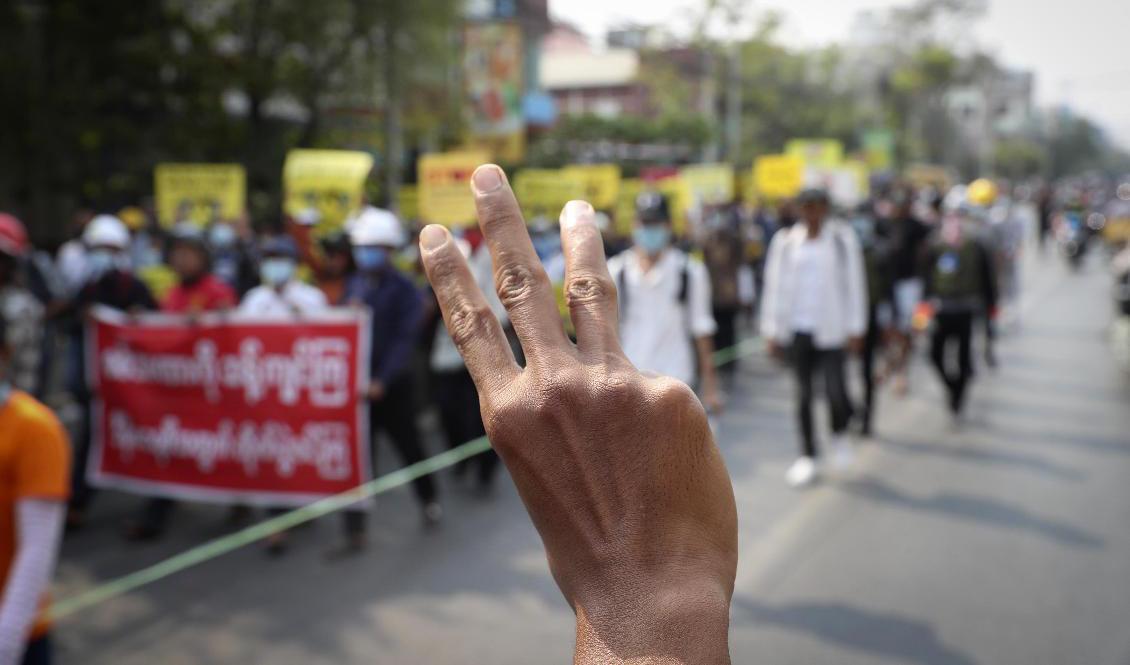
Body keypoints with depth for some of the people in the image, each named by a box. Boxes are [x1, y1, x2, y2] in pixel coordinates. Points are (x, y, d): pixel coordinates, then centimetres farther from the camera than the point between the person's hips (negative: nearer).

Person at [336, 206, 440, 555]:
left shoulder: (405, 289, -9)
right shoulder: (354, 285, 8)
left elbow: (404, 339, -17)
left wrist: (383, 380, -27)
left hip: (393, 386, -4)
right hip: (358, 383, 4)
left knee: (409, 446, 13)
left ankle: (429, 499, 39)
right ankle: (355, 533, 6)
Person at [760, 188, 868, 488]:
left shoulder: (842, 238, 0)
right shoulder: (785, 242, 4)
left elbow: (853, 283, 1)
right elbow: (776, 286, 6)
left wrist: (855, 329, -3)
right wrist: (774, 331, 4)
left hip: (831, 327, -2)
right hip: (799, 328, 2)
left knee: (835, 390, -9)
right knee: (803, 393, 6)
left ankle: (839, 434, 24)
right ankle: (808, 457, 17)